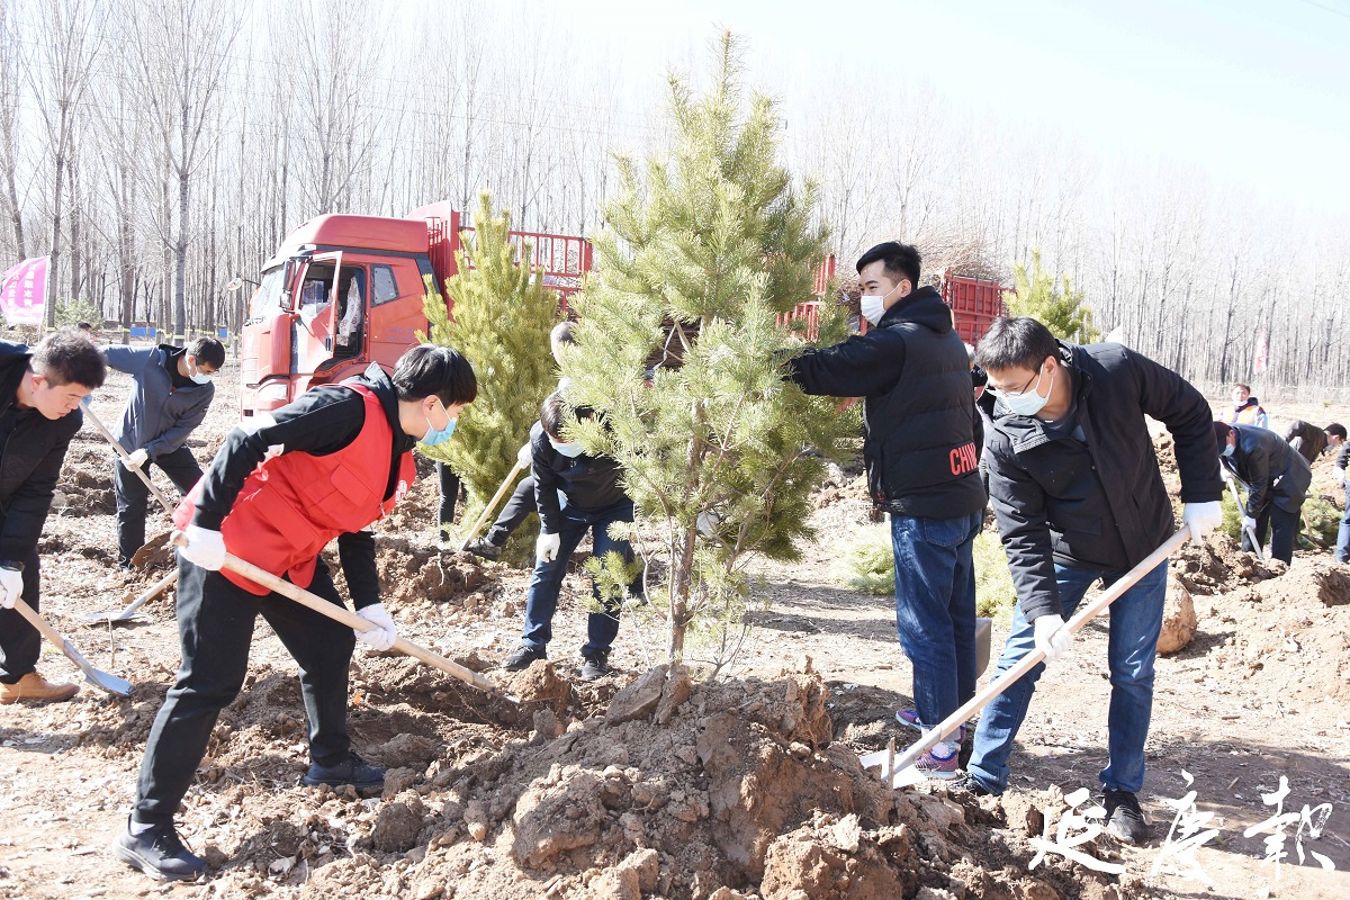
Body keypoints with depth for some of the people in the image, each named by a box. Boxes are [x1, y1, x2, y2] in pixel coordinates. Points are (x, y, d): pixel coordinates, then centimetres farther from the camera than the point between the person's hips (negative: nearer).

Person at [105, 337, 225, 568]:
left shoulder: (205, 390, -18)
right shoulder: (149, 359, -24)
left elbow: (183, 429, -18)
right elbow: (107, 354, -12)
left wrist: (148, 452, -27)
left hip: (170, 444, 2)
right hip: (130, 443, -2)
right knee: (131, 507, 5)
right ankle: (128, 565, 20)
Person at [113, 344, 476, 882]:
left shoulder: (398, 458, 7)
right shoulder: (349, 408, -23)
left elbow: (357, 531, 14)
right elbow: (246, 442, -27)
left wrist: (369, 608, 6)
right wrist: (207, 524, -28)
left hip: (292, 557, 10)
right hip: (224, 547, -9)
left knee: (331, 644, 17)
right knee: (210, 682, -8)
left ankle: (330, 758, 41)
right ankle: (145, 828, 2)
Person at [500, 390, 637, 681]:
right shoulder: (539, 438, -28)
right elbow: (544, 486, -12)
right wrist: (550, 530, -10)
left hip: (615, 507, -3)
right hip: (569, 504, 3)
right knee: (546, 568, 1)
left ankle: (597, 652, 5)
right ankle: (533, 644, 12)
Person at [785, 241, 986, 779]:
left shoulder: (896, 342, -15)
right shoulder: (947, 340, 15)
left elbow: (831, 370, -19)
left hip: (923, 506, -9)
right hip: (963, 498, 9)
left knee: (924, 624, -3)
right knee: (956, 614, 18)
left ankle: (940, 746, 2)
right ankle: (954, 714, 32)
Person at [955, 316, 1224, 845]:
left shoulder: (1118, 370, -25)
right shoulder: (1003, 438, -24)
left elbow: (1190, 415, -8)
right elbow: (1022, 534, -21)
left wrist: (1201, 495, -13)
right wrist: (1043, 611, -30)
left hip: (1144, 546, 0)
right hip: (1066, 553, 0)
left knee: (1132, 673, 4)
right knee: (1019, 660, -3)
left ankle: (1122, 793, 19)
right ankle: (983, 780, 9)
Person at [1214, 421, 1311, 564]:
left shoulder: (1252, 447, -39)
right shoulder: (1225, 440, -13)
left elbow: (1259, 485, -28)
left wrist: (1251, 514, -19)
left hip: (1288, 480, -9)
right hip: (1265, 483, 9)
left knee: (1281, 528, -12)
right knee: (1251, 523, 7)